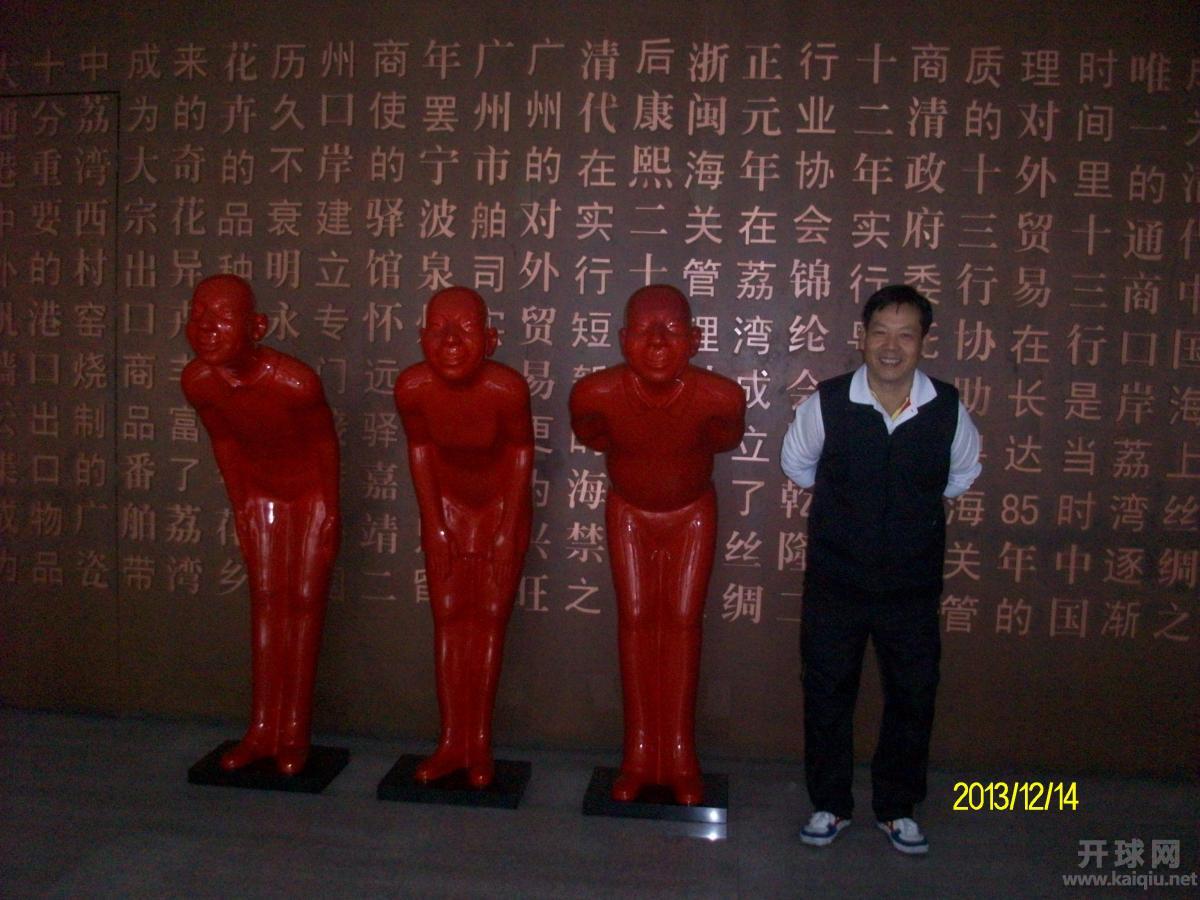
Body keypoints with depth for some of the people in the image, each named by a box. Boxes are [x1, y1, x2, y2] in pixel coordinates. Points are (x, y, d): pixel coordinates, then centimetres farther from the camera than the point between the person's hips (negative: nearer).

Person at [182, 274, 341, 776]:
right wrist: (240, 508, 5)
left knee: (305, 604, 2)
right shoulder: (198, 382, -19)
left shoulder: (296, 382, -32)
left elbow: (324, 442, -17)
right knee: (266, 604, 8)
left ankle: (294, 733, 11)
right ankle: (262, 730, 17)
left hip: (310, 494, -4)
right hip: (261, 494, 4)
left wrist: (330, 513, -9)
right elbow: (224, 442, -2)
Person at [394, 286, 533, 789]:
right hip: (448, 504, 2)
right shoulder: (412, 387, -23)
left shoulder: (507, 389, -30)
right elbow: (419, 449, -7)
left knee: (490, 618, 1)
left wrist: (508, 531, -11)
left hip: (502, 505, -2)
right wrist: (433, 525, -4)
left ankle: (479, 742, 11)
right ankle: (452, 742, 13)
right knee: (448, 618, 4)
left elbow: (521, 451, -15)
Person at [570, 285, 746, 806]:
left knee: (683, 622, 3)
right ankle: (639, 756, 14)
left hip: (691, 514, 0)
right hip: (629, 512, 1)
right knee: (636, 620, 4)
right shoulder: (596, 393, -30)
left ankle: (679, 757, 14)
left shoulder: (719, 397, -32)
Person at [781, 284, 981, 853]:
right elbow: (797, 463, 7)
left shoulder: (948, 408, -9)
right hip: (836, 582, -1)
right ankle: (830, 805, 32)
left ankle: (896, 807, 35)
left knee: (913, 699, 13)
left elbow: (963, 471, 13)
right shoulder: (827, 402, -13)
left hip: (913, 587, 1)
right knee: (827, 694, 11)